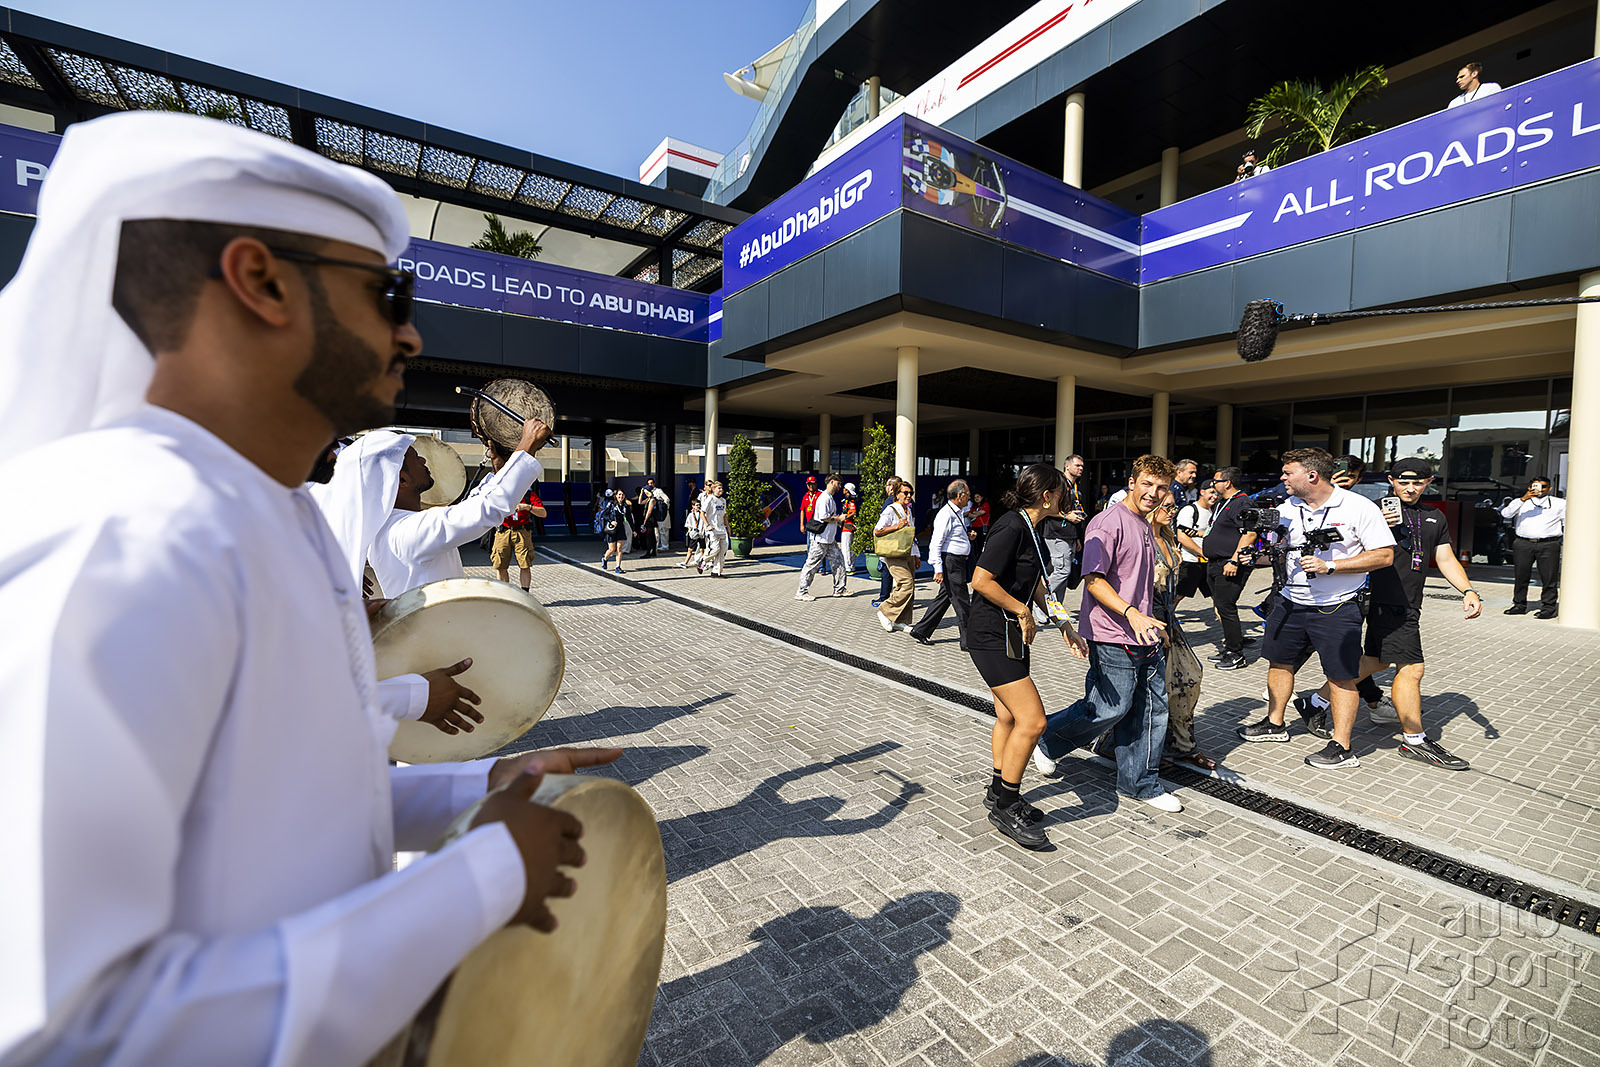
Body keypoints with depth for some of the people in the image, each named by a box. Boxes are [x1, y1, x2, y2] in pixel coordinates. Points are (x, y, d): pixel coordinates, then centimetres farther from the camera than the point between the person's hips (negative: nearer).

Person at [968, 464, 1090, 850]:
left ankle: (999, 793, 33)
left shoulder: (1028, 529, 12)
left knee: (1009, 716, 17)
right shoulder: (1011, 527, -19)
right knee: (1032, 719, -9)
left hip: (1012, 634, 10)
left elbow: (1037, 587, 20)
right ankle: (1005, 807, 6)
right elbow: (981, 581, -25)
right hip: (992, 636, -10)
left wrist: (1064, 625, 15)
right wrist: (1023, 611, -15)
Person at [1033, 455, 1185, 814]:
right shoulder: (1108, 522, -13)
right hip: (1113, 638, -9)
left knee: (1153, 709, 12)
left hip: (1145, 638, 9)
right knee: (1110, 709, -4)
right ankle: (1046, 740, 19)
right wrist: (1132, 614, -29)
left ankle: (1141, 783, 27)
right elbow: (1094, 580, -20)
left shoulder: (1145, 527, 17)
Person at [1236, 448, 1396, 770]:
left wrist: (1330, 566, -21)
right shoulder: (1286, 508, 3)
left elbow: (1384, 555, -12)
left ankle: (1342, 747, 13)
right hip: (1291, 602, 5)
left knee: (1341, 675, 2)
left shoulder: (1359, 508, -10)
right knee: (1279, 661, 13)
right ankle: (1275, 724, 30)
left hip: (1338, 608, -5)